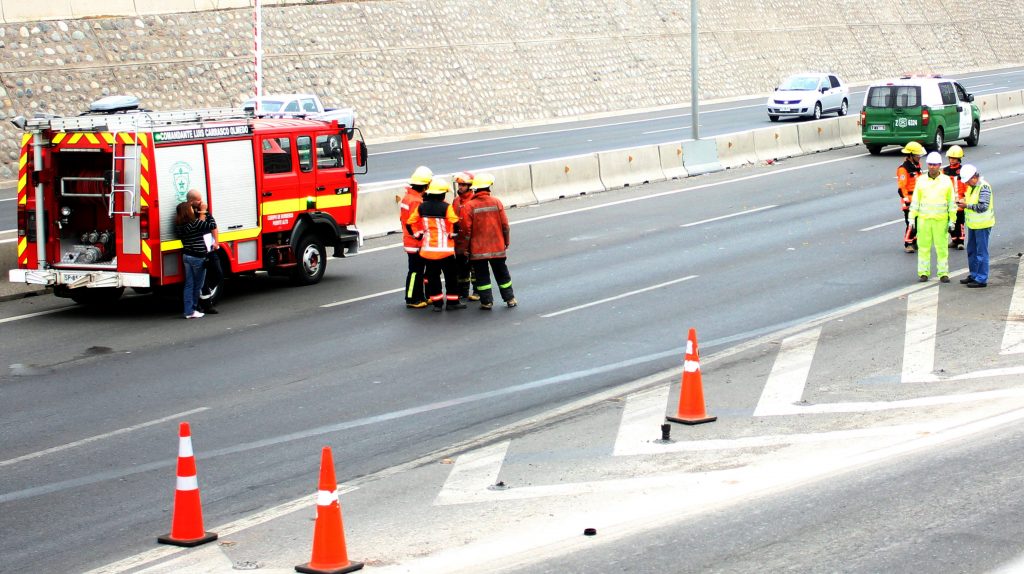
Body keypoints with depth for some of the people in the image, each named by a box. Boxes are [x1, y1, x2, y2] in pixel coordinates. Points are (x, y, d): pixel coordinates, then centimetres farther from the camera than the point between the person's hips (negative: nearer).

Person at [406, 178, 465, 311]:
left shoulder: (421, 207, 1)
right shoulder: (446, 207, -13)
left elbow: (409, 223, 3)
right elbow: (455, 224, -21)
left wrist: (418, 234, 12)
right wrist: (452, 234, -3)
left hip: (428, 249, 4)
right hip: (445, 248, -4)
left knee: (433, 276, 11)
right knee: (450, 276, 9)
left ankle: (437, 303, 12)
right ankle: (452, 302, 13)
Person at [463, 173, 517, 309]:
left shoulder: (470, 206, -10)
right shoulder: (496, 202, -4)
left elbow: (467, 229, -9)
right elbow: (505, 225, -1)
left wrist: (467, 247, 1)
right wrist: (507, 241, 12)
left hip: (478, 249, -2)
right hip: (497, 247, 2)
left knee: (482, 275, 6)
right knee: (502, 274, 14)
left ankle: (486, 302, 6)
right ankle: (510, 299, 20)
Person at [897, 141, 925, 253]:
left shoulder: (917, 166, 13)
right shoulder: (903, 169, -16)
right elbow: (901, 187, -20)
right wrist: (906, 200, -23)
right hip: (909, 201, -9)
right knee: (911, 223, -10)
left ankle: (914, 242, 24)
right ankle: (908, 244, -2)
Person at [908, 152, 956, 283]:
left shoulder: (946, 181, 2)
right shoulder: (921, 180, 5)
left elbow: (952, 202, 5)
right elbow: (915, 201, 7)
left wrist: (952, 220, 2)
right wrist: (912, 218, 2)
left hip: (941, 220, -1)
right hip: (923, 219, 1)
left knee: (942, 247, 0)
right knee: (924, 246, 2)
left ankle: (943, 273, 7)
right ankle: (923, 273, 9)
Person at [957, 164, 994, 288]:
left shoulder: (984, 187, -18)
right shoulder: (971, 186, 10)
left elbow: (983, 206, -24)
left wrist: (967, 205, -20)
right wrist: (963, 202, 0)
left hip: (982, 225, -9)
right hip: (973, 223, 9)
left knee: (981, 252, -3)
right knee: (971, 251, 17)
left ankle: (981, 279, 2)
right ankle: (974, 275, 29)